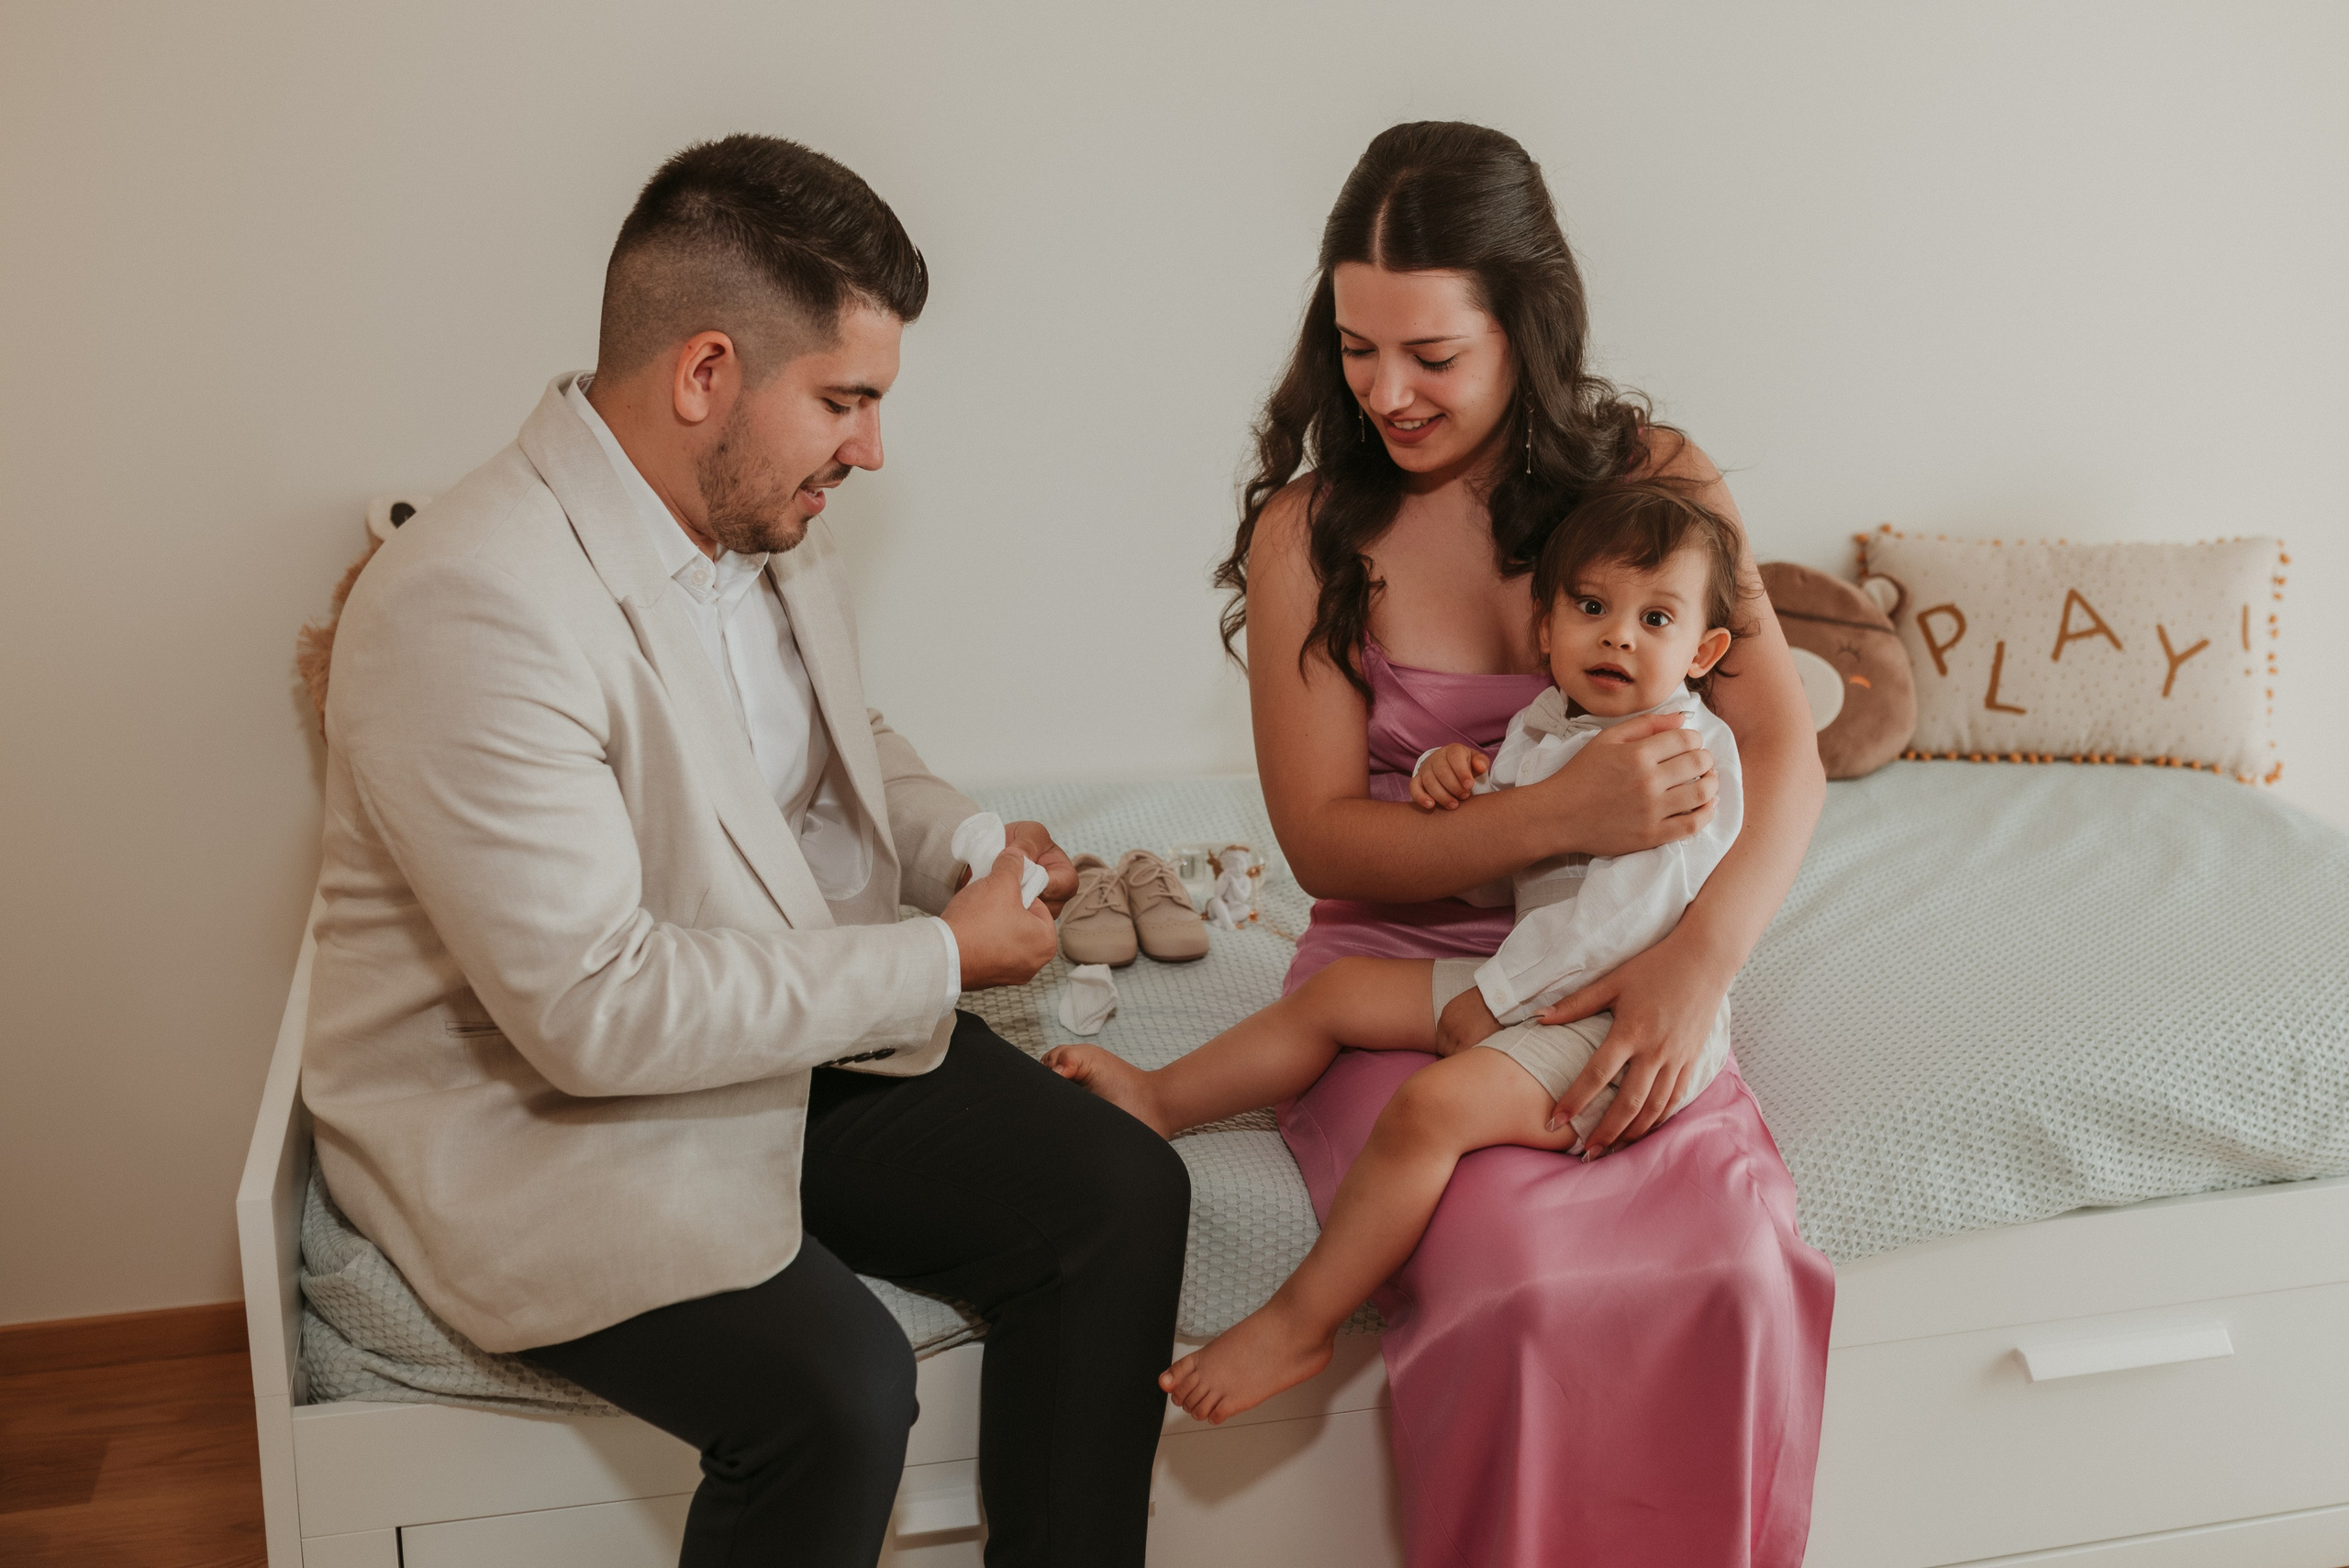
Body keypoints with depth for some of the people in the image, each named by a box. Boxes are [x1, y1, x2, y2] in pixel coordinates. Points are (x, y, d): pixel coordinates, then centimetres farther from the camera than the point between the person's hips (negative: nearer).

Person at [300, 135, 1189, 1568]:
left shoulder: (766, 521, 1)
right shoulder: (472, 606, -27)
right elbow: (593, 1009, -29)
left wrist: (961, 843, -1)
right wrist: (938, 958, -22)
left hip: (801, 1027, 8)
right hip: (532, 1117, -8)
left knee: (1123, 1197, -7)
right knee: (837, 1385, -27)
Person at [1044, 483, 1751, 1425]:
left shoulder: (1690, 750, -17)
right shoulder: (1541, 725, 10)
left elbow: (1625, 910, -24)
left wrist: (1494, 994, -18)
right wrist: (1451, 776, 0)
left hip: (1621, 1017, -9)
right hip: (1531, 987, 9)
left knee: (1431, 1105, -28)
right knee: (1338, 993, 9)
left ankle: (1297, 1326, -20)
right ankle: (1156, 1100, 21)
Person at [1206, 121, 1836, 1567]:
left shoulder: (1656, 481, 2)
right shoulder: (1309, 532, -1)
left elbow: (1785, 756, -6)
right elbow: (1323, 840, -6)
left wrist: (1702, 958, -26)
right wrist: (1564, 819, -22)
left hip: (1612, 970, 2)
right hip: (1403, 967, -1)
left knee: (1731, 1278, -26)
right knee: (1518, 1290, -29)